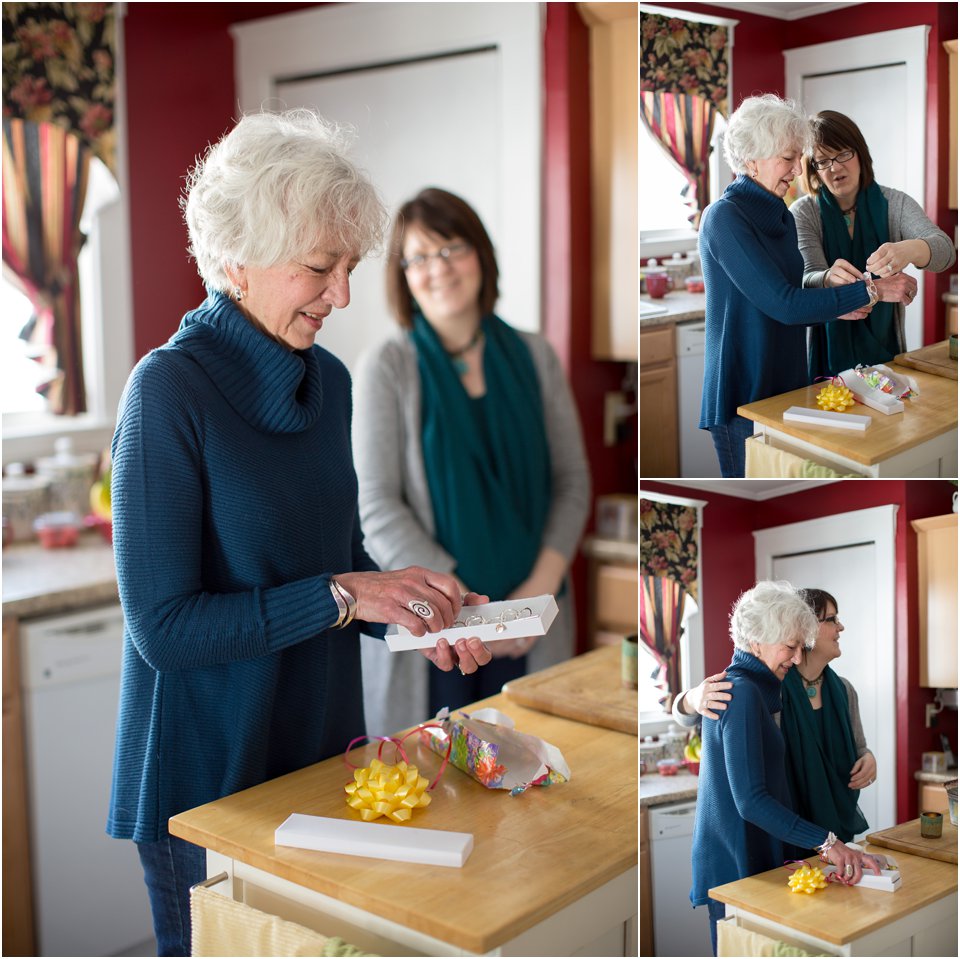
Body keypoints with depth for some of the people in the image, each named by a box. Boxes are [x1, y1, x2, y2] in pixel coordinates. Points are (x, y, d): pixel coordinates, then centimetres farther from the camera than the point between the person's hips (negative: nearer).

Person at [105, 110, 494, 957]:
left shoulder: (328, 380, 2)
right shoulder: (170, 390, -18)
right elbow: (162, 626, -20)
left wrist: (420, 613, -7)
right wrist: (342, 597, -24)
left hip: (323, 749, 7)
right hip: (207, 777, -6)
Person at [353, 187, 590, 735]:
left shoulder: (534, 357, 5)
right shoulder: (388, 368, -4)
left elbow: (573, 481, 5)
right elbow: (377, 506, -9)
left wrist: (541, 586, -9)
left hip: (531, 619, 3)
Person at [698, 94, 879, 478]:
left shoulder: (780, 216, 11)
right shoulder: (725, 217, -16)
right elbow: (783, 304, -22)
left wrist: (837, 308, 2)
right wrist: (867, 291, -20)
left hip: (787, 385, 8)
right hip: (743, 393, -8)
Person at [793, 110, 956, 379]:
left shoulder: (895, 204, -2)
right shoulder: (803, 213, -5)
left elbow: (944, 249, -18)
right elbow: (807, 280, -18)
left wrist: (908, 250, -41)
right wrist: (831, 278, -42)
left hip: (884, 350, 2)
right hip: (827, 354, -2)